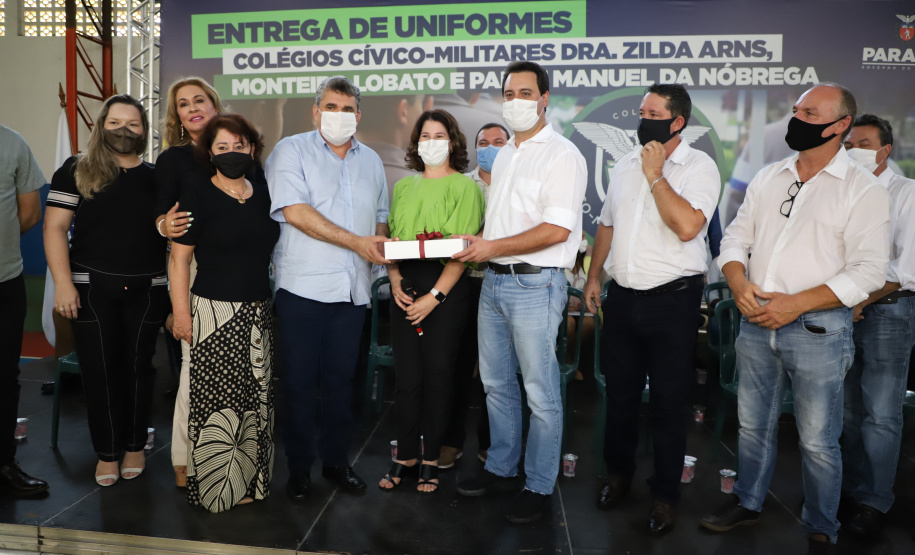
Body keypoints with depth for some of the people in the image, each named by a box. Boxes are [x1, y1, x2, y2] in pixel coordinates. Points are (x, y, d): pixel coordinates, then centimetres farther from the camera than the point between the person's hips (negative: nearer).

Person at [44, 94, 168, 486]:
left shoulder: (157, 178, 9)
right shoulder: (76, 172, 3)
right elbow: (54, 227, -2)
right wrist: (63, 283, -10)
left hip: (146, 289, 2)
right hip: (91, 288, -1)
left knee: (138, 366, 8)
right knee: (99, 370, 4)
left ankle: (135, 445, 24)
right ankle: (106, 453, 18)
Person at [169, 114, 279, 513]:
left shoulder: (263, 194, 11)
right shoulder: (197, 196, -3)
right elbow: (179, 259, -5)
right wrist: (181, 314, -10)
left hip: (258, 312, 5)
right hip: (215, 314, -5)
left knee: (257, 397, 8)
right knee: (218, 400, -2)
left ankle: (249, 482, 24)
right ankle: (215, 489, 15)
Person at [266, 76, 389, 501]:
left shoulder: (371, 161, 16)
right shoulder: (291, 151, -1)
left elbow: (381, 218, 24)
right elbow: (295, 211, -14)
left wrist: (384, 243, 1)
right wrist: (356, 241, -15)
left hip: (352, 290, 4)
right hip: (302, 288, -4)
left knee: (340, 379, 12)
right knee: (300, 381, 4)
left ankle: (336, 460, 26)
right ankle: (299, 466, 20)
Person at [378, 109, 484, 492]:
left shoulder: (464, 186, -1)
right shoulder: (403, 187, 15)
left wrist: (435, 296, -14)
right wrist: (395, 281, -3)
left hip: (446, 288, -4)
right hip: (406, 287, 4)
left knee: (438, 373, 3)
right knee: (406, 374, 4)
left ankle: (431, 458, 17)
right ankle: (405, 454, 18)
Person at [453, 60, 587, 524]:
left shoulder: (561, 154, -9)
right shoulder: (504, 155, 17)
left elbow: (557, 229, -19)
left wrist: (494, 247, -16)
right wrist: (478, 244, 5)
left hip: (535, 283, -8)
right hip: (494, 281, 9)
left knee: (540, 393, 2)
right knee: (496, 383, 16)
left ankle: (539, 486, 17)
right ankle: (501, 469, 32)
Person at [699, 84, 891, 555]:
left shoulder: (863, 190, -6)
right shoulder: (767, 178, 10)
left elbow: (868, 271, -12)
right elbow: (735, 237, 10)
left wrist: (796, 303, -19)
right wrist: (740, 285, -8)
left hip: (817, 329, -4)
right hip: (756, 323, 5)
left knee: (818, 441, 7)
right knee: (753, 424, 18)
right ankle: (747, 502, 37)